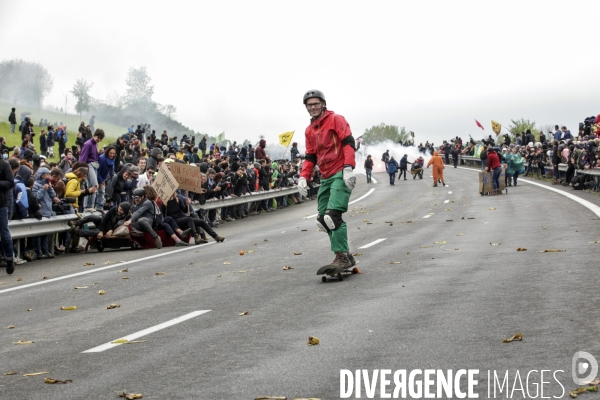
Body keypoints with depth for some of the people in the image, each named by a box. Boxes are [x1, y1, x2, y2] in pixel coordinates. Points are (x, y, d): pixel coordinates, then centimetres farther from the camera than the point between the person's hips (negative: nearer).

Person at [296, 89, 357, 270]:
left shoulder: (336, 119, -1)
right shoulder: (310, 130, 19)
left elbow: (348, 143, -11)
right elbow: (310, 156, 21)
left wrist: (348, 167, -22)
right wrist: (303, 177, 7)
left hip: (340, 174, -8)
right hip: (325, 178, 8)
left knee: (333, 216, -20)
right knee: (324, 218, 2)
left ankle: (342, 256, -17)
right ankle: (345, 255, 7)